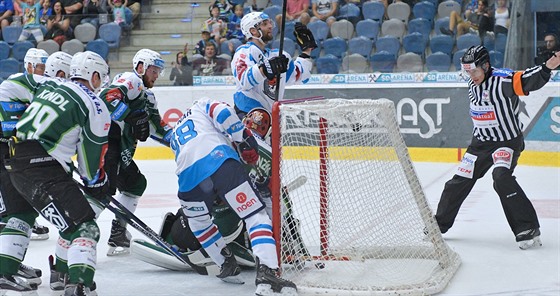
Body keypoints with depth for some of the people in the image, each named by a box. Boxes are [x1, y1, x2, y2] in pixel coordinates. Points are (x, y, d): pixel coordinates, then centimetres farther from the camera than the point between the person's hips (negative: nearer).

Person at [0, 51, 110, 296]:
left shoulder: (48, 88, 18)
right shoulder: (95, 107, -3)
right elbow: (92, 158, 0)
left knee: (22, 213, 33)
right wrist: (97, 185, 16)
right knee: (84, 227, -9)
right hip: (43, 169, -8)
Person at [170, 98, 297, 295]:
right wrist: (244, 140, 6)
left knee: (198, 221, 34)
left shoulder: (174, 135, 42)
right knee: (255, 215, -3)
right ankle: (266, 274, -20)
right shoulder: (202, 107, 30)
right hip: (220, 162, -4)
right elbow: (223, 113, 7)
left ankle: (227, 265, 35)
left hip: (189, 178, 4)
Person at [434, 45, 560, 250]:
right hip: (481, 142, 8)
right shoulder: (473, 84, 5)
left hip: (507, 142, -8)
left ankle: (529, 229, -25)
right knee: (460, 181, 9)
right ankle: (440, 223, 27)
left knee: (501, 178, -29)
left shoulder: (501, 79, -21)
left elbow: (526, 81, -37)